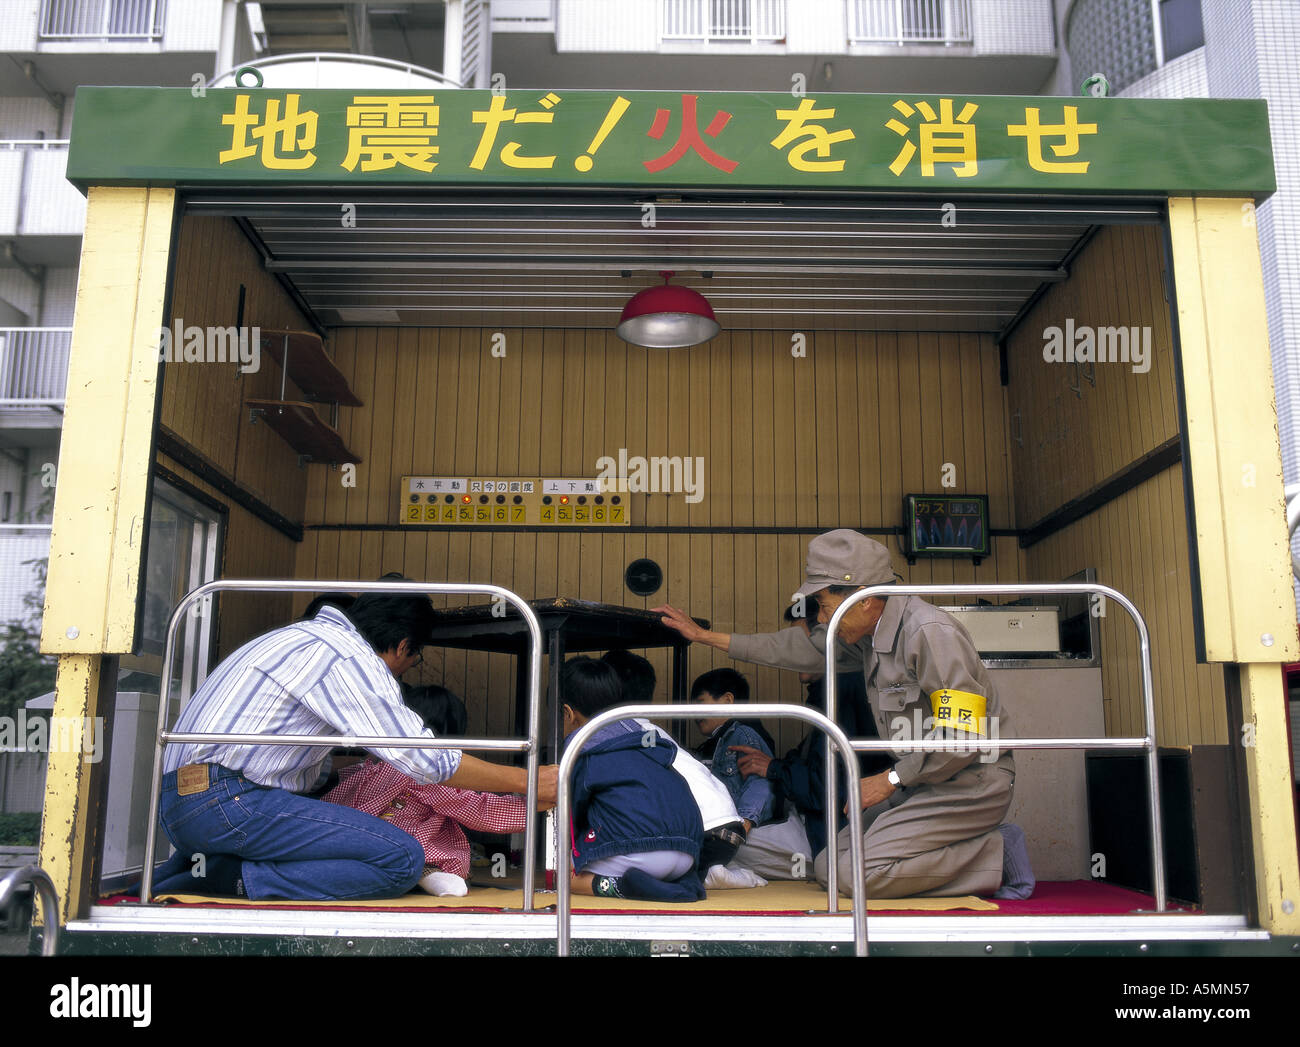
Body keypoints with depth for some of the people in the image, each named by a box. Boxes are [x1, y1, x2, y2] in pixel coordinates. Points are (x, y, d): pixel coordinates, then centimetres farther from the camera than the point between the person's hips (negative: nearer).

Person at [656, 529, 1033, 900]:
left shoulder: (930, 631, -21)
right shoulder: (870, 632, 6)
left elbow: (963, 733, -25)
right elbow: (803, 649, 19)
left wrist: (890, 779, -14)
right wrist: (704, 635, 21)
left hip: (970, 783, -9)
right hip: (922, 783, 9)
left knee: (859, 873, -20)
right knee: (829, 868, 2)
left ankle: (993, 857, -6)